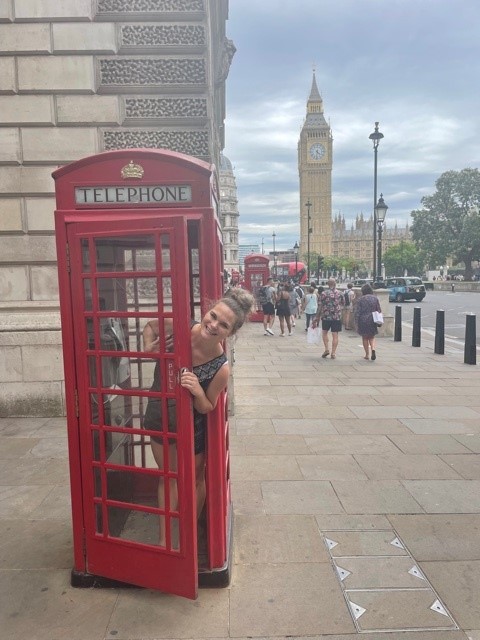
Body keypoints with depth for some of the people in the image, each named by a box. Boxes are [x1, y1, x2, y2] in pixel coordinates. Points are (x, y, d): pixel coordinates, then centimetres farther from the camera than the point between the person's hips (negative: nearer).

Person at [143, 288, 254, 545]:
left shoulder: (221, 368, -30)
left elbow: (207, 408, -16)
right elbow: (150, 326, -2)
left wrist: (198, 392, -37)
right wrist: (148, 347, -20)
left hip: (191, 426, -2)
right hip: (159, 417, 3)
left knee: (194, 479, 21)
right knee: (168, 477, 20)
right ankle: (164, 539, 39)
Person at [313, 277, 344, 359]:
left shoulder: (323, 293, -5)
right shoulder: (340, 293, 0)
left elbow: (320, 307, -5)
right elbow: (342, 305, 12)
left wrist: (317, 319, -1)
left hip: (326, 316, -1)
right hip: (337, 317, 1)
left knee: (324, 332, 18)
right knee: (335, 335, 4)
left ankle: (326, 349, 7)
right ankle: (333, 353, 5)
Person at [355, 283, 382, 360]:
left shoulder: (360, 299, -6)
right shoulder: (375, 298, 3)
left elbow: (357, 312, -8)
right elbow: (379, 310, 6)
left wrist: (356, 322, -2)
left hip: (363, 321, -2)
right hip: (372, 321, 2)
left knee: (365, 337, 11)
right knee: (371, 337, 15)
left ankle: (367, 355, 14)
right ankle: (373, 349, -11)